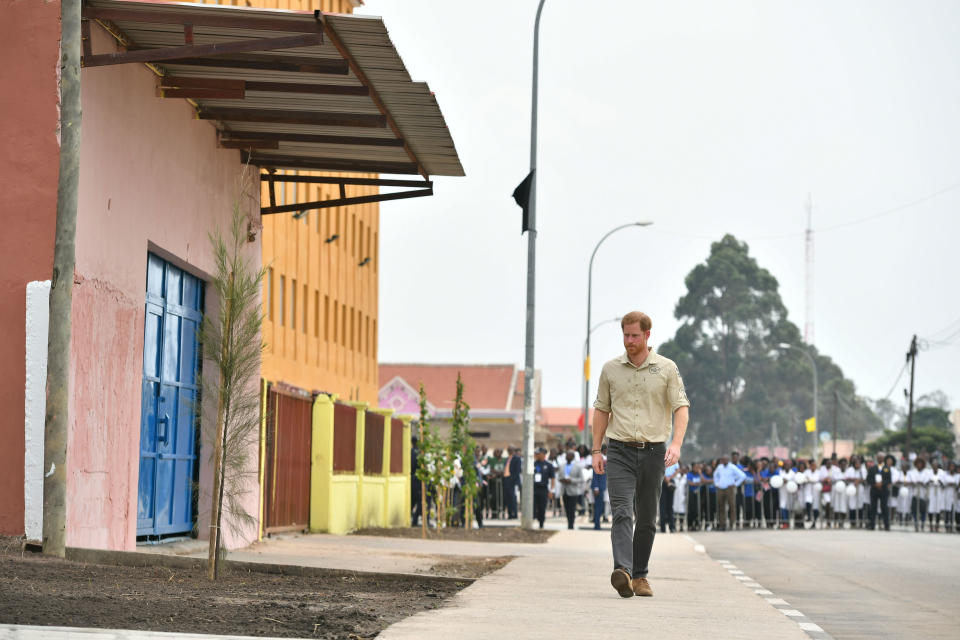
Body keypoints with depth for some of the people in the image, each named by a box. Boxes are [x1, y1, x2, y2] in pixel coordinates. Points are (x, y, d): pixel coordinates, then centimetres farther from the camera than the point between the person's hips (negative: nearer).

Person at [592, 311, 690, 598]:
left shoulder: (667, 369, 3)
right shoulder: (611, 369, 7)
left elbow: (681, 407, -2)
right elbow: (602, 409, 14)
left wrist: (676, 443, -17)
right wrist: (596, 450, 8)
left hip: (653, 451, 0)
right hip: (620, 450, 0)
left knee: (647, 518, 6)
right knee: (622, 512, -16)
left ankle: (640, 575, 17)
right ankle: (622, 571, -30)